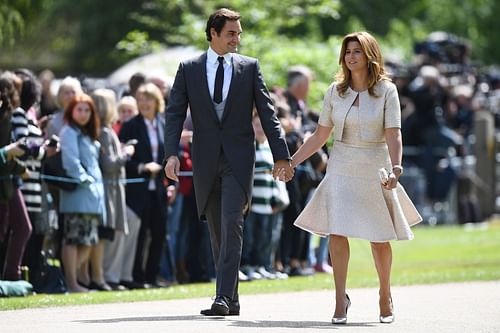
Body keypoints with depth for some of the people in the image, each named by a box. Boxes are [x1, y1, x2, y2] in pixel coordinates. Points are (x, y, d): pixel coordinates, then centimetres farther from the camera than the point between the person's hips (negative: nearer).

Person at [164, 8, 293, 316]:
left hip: (238, 159, -2)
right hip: (206, 160, 2)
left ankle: (223, 298, -20)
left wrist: (281, 155, -2)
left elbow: (267, 113, 3)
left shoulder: (250, 67, 4)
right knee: (218, 233, 7)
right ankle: (232, 300, 15)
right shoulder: (189, 69, 5)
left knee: (231, 225, -16)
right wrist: (172, 153, -13)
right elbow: (175, 113, 0)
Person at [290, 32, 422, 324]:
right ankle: (341, 299, -4)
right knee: (337, 233, -11)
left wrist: (395, 168, -28)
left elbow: (393, 135, -13)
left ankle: (385, 296, 27)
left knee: (379, 240, 6)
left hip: (375, 171, -2)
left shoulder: (387, 91, -5)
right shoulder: (336, 91, 4)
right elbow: (320, 136, 9)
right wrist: (292, 161, 5)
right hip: (341, 169, 2)